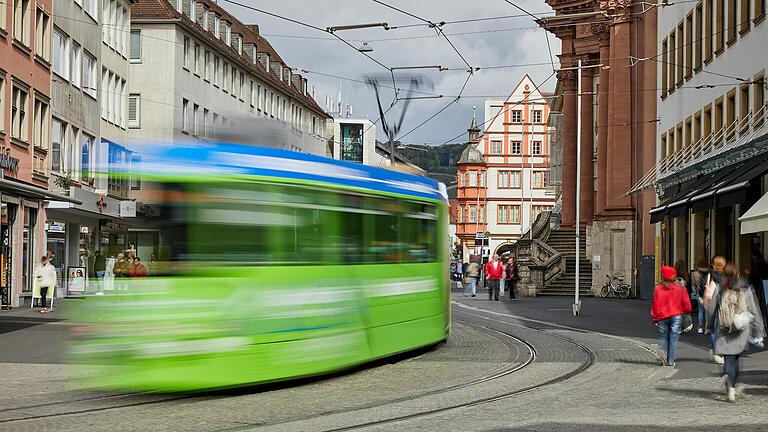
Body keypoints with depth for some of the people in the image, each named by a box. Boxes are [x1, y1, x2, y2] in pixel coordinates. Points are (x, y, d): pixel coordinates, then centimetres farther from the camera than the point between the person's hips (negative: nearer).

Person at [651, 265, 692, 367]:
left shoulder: (658, 288, -4)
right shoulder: (680, 288, -3)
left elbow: (655, 305, -2)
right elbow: (686, 303, 2)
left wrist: (655, 317, 6)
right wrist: (687, 311, 22)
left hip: (662, 317, 0)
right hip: (676, 316, 0)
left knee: (663, 338, 12)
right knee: (673, 338, 4)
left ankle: (663, 358, -2)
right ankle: (671, 361, 1)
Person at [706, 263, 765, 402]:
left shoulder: (720, 289, 1)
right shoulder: (745, 288, 2)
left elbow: (711, 310, 5)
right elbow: (753, 311, 2)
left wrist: (709, 324, 24)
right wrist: (758, 333, 6)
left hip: (724, 330, -1)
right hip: (741, 330, 1)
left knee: (730, 357, 0)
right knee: (735, 357, 13)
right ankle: (731, 386, 3)